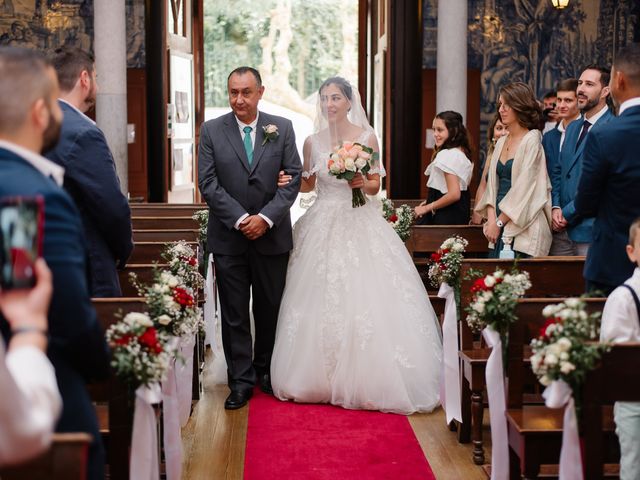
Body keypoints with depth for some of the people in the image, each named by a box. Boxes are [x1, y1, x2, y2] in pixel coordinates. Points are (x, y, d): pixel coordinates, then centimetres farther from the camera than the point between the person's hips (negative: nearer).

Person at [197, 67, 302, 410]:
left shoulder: (282, 128, 3)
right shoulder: (211, 131, 1)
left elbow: (293, 178, -2)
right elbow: (208, 183, -5)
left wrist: (265, 218, -14)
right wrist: (240, 219, -14)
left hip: (272, 235, 1)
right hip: (228, 237, -1)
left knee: (270, 308, 11)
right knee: (234, 313, 3)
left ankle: (265, 370, 27)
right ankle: (241, 380, 11)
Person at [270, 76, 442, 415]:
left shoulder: (367, 138, 0)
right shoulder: (313, 141, 6)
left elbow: (375, 186, 3)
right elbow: (306, 184, 14)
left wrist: (364, 182, -18)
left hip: (360, 225, -2)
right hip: (323, 226, 2)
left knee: (363, 298, -7)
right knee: (321, 302, 1)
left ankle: (366, 380, 4)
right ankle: (323, 377, 14)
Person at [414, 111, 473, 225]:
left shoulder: (446, 155, -17)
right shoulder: (463, 153, 12)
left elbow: (454, 194, -24)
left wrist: (427, 208, -14)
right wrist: (430, 201, 12)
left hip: (445, 218, -10)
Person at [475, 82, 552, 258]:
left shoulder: (531, 140, -8)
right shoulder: (501, 142, 14)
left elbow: (524, 188, -13)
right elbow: (493, 183, 12)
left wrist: (499, 223, -11)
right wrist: (491, 219, -3)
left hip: (522, 229, -7)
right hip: (500, 229, 7)